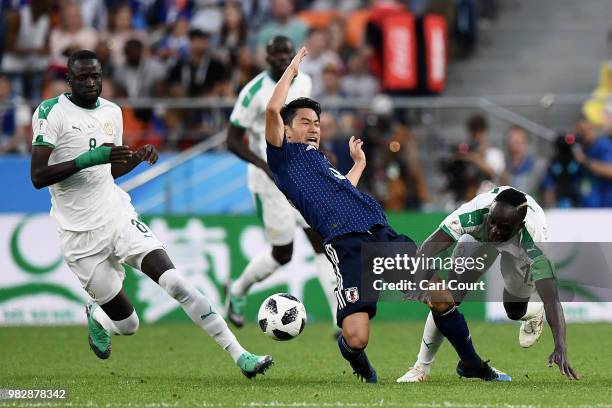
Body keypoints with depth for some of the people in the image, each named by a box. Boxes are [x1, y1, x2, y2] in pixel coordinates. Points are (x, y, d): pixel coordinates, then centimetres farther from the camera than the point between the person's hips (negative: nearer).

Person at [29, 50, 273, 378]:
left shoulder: (112, 112, 8)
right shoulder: (52, 112, -11)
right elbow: (38, 177, -18)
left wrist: (138, 157, 2)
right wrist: (88, 159, -27)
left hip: (118, 217, 4)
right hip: (80, 235, -4)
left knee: (174, 283, -17)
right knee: (127, 324, 1)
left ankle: (239, 355, -16)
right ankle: (95, 316, 38)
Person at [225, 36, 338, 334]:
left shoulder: (304, 83, 4)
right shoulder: (255, 91, -15)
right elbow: (233, 141, -13)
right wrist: (266, 166, -25)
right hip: (271, 179, -6)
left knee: (322, 242, -5)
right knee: (282, 254, 0)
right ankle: (238, 291, 29)